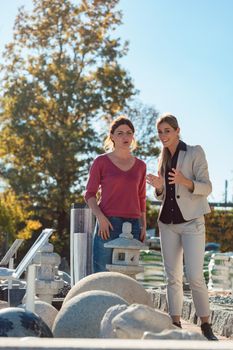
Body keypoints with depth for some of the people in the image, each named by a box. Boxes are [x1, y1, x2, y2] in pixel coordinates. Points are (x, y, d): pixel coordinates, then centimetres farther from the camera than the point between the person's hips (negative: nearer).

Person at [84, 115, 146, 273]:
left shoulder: (140, 165, 13)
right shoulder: (101, 162, 3)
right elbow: (90, 194, 3)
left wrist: (143, 225, 11)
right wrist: (100, 217, -12)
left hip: (132, 225, 3)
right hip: (108, 225, -3)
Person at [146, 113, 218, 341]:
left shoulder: (195, 153, -2)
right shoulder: (163, 159, 14)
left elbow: (206, 187, -8)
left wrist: (184, 181, -26)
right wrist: (158, 187, -5)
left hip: (191, 221, -5)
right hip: (168, 223, 5)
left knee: (194, 276, -13)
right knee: (172, 277, 3)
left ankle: (205, 325, -2)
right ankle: (176, 325, 7)